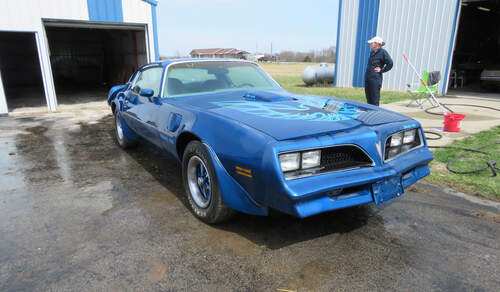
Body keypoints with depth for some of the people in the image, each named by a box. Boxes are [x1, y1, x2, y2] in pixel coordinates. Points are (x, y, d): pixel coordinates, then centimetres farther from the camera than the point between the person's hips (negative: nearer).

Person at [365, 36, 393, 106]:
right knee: (368, 98, 11)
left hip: (375, 78, -8)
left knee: (375, 99, -3)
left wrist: (381, 70, -6)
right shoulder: (372, 52, 15)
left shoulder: (383, 52, -7)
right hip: (367, 78, 8)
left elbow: (390, 64, -8)